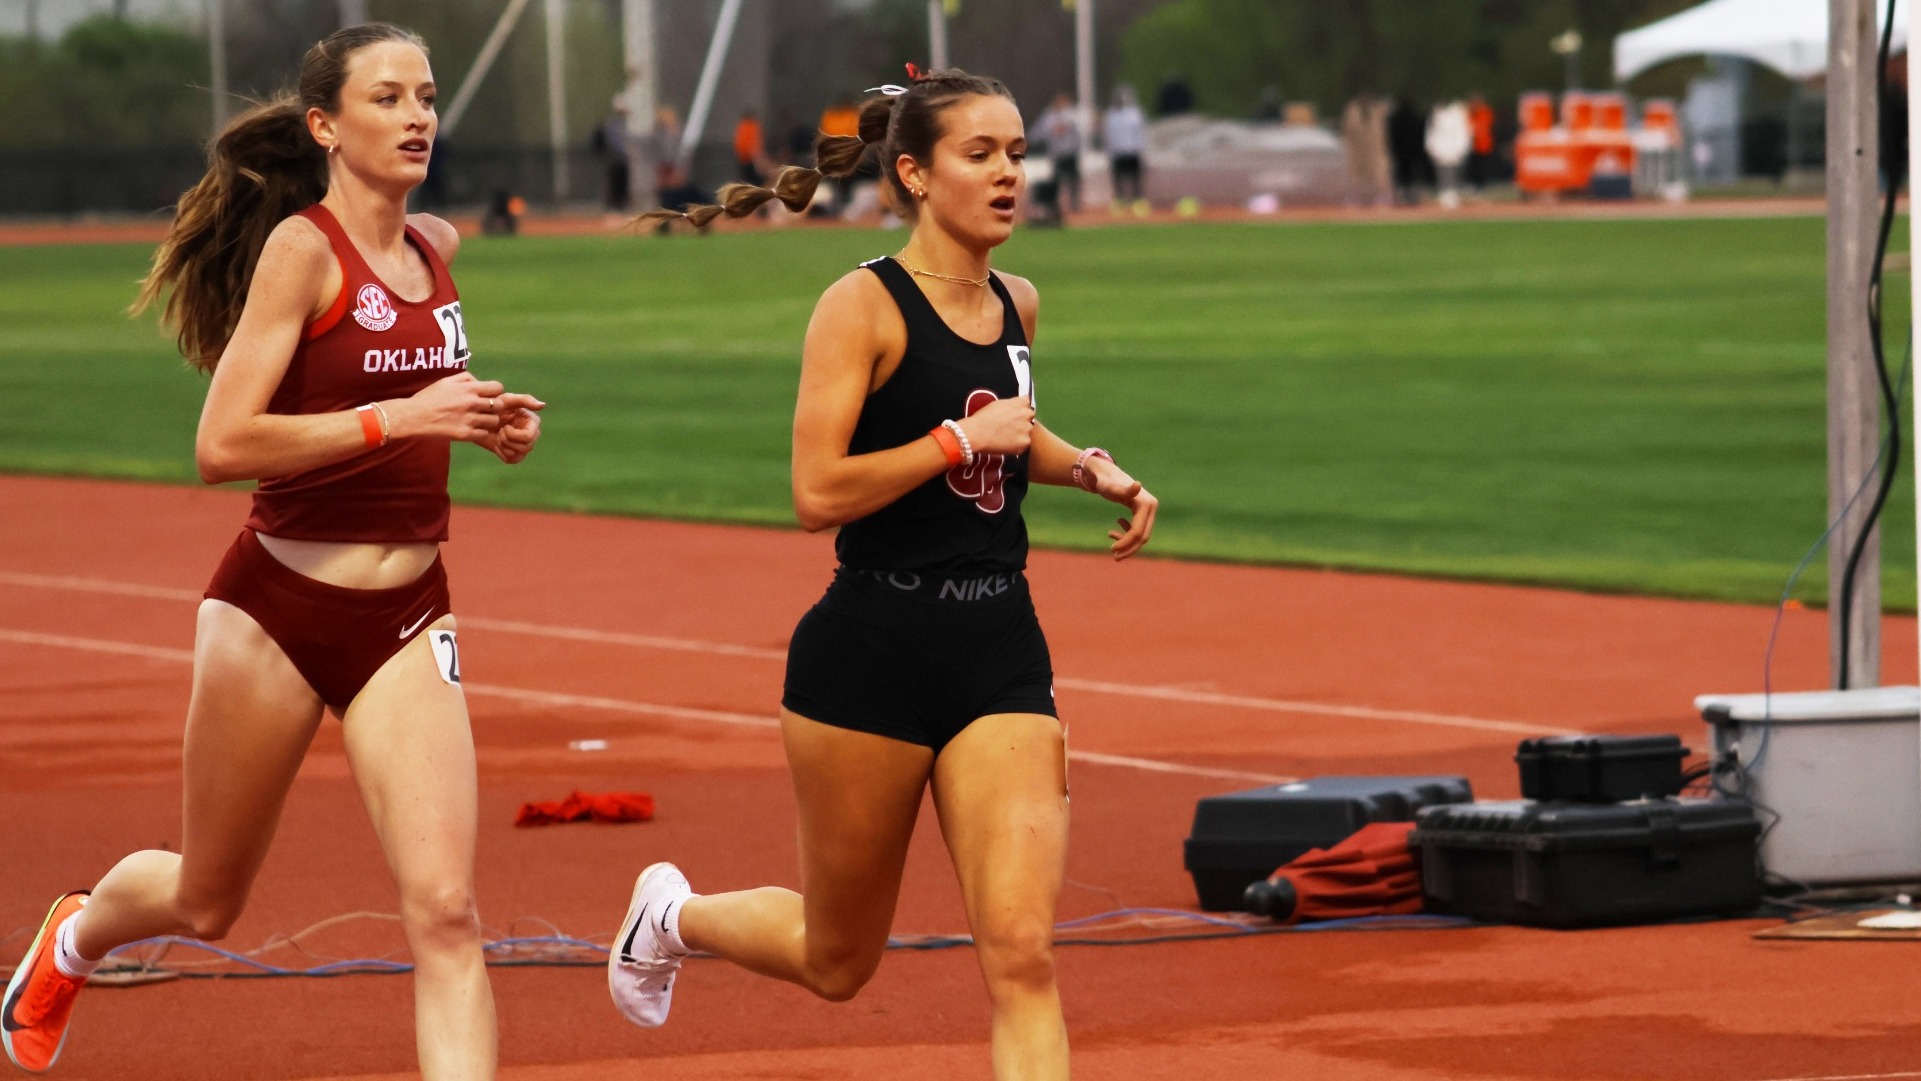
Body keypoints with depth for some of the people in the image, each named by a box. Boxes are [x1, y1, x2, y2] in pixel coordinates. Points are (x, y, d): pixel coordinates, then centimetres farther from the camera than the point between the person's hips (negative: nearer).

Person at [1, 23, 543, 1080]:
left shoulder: (436, 247, 6)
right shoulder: (302, 247, -14)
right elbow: (223, 445, -22)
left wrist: (483, 423, 5)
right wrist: (401, 415, -26)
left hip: (406, 619, 4)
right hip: (278, 607, -4)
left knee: (444, 910, -14)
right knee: (206, 900, 16)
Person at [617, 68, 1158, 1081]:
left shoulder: (1016, 306, 10)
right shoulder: (864, 305, -11)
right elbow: (818, 492, -20)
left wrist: (1086, 467, 15)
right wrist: (962, 438, -18)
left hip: (1000, 653, 5)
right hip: (872, 651, -5)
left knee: (1022, 953, -11)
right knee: (838, 960, 13)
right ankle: (671, 913, 45)